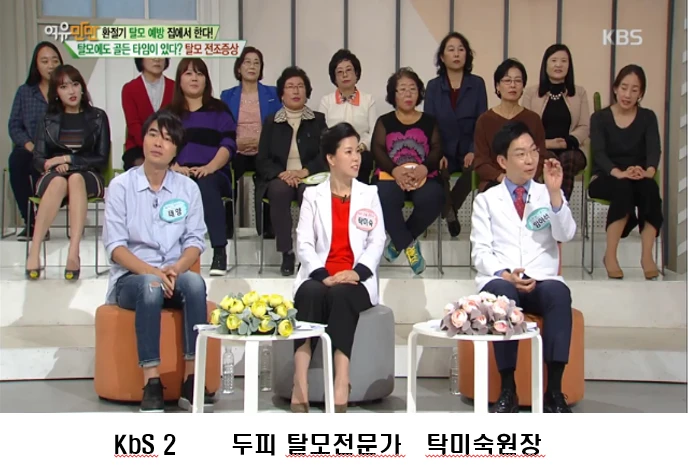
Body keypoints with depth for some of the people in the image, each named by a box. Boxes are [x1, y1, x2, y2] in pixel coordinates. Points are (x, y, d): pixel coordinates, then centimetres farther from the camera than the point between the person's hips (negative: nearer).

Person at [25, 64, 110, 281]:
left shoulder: (98, 117, 8)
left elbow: (102, 160, 1)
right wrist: (54, 164, -16)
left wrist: (68, 159, -11)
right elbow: (38, 160, 7)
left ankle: (74, 253, -51)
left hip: (88, 177, -1)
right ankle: (34, 251, -44)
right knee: (59, 182, -37)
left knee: (75, 179, -38)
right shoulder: (48, 120, 13)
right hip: (53, 175, 1)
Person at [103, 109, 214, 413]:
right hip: (131, 278, -2)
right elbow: (115, 245, -5)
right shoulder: (121, 186, 2)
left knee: (194, 282, -32)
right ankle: (151, 383, -37)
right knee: (150, 286, -36)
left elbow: (195, 240, 4)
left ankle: (192, 379, -33)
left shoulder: (188, 188, 9)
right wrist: (151, 271, -21)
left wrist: (176, 268, -18)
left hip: (174, 276, 2)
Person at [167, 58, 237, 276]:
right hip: (178, 174, 1)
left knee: (206, 186, -38)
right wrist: (174, 167, -13)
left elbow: (229, 144, 4)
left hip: (212, 174, -1)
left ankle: (220, 251, -39)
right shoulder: (169, 113, 21)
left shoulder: (219, 109, 17)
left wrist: (210, 167, -14)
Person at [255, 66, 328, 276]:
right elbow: (262, 160, 7)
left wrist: (304, 172, -16)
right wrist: (281, 174, -14)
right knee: (279, 190, -35)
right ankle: (286, 254, -32)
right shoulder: (271, 122, 16)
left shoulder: (318, 120, 14)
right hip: (279, 177, 1)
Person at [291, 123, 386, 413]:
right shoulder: (313, 195, 13)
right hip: (319, 277, 0)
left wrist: (357, 271, -14)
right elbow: (304, 243, 2)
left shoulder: (369, 194, 16)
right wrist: (323, 275, -15)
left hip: (356, 281, 0)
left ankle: (341, 391, -42)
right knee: (310, 294, -35)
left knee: (340, 296, -35)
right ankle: (301, 389, -42)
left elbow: (377, 241, 5)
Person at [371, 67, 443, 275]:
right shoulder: (384, 121, 15)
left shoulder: (429, 121, 17)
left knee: (432, 199, -34)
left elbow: (437, 149, 5)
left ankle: (399, 242, -10)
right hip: (391, 175, -1)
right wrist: (395, 170, -18)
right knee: (385, 198, -37)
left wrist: (425, 168, -18)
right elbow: (377, 150, 2)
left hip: (423, 176, 1)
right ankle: (409, 245, -16)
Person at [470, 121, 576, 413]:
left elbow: (566, 235, -2)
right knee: (502, 292, -37)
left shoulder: (549, 195, 16)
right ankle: (508, 390, -31)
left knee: (559, 291, -35)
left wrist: (555, 193, -14)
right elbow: (481, 251, 2)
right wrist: (504, 274, -17)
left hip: (542, 282, 1)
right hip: (500, 282, -1)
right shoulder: (486, 200, 12)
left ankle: (554, 391, -32)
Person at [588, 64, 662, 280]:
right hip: (606, 179, -2)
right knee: (622, 187, -36)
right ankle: (610, 256, -33)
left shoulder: (648, 117, 7)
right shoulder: (600, 118, 1)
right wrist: (619, 173, -35)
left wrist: (649, 171, -34)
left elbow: (654, 149, -9)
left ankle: (647, 256, -34)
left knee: (650, 188, -33)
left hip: (639, 180, 2)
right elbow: (598, 153, -13)